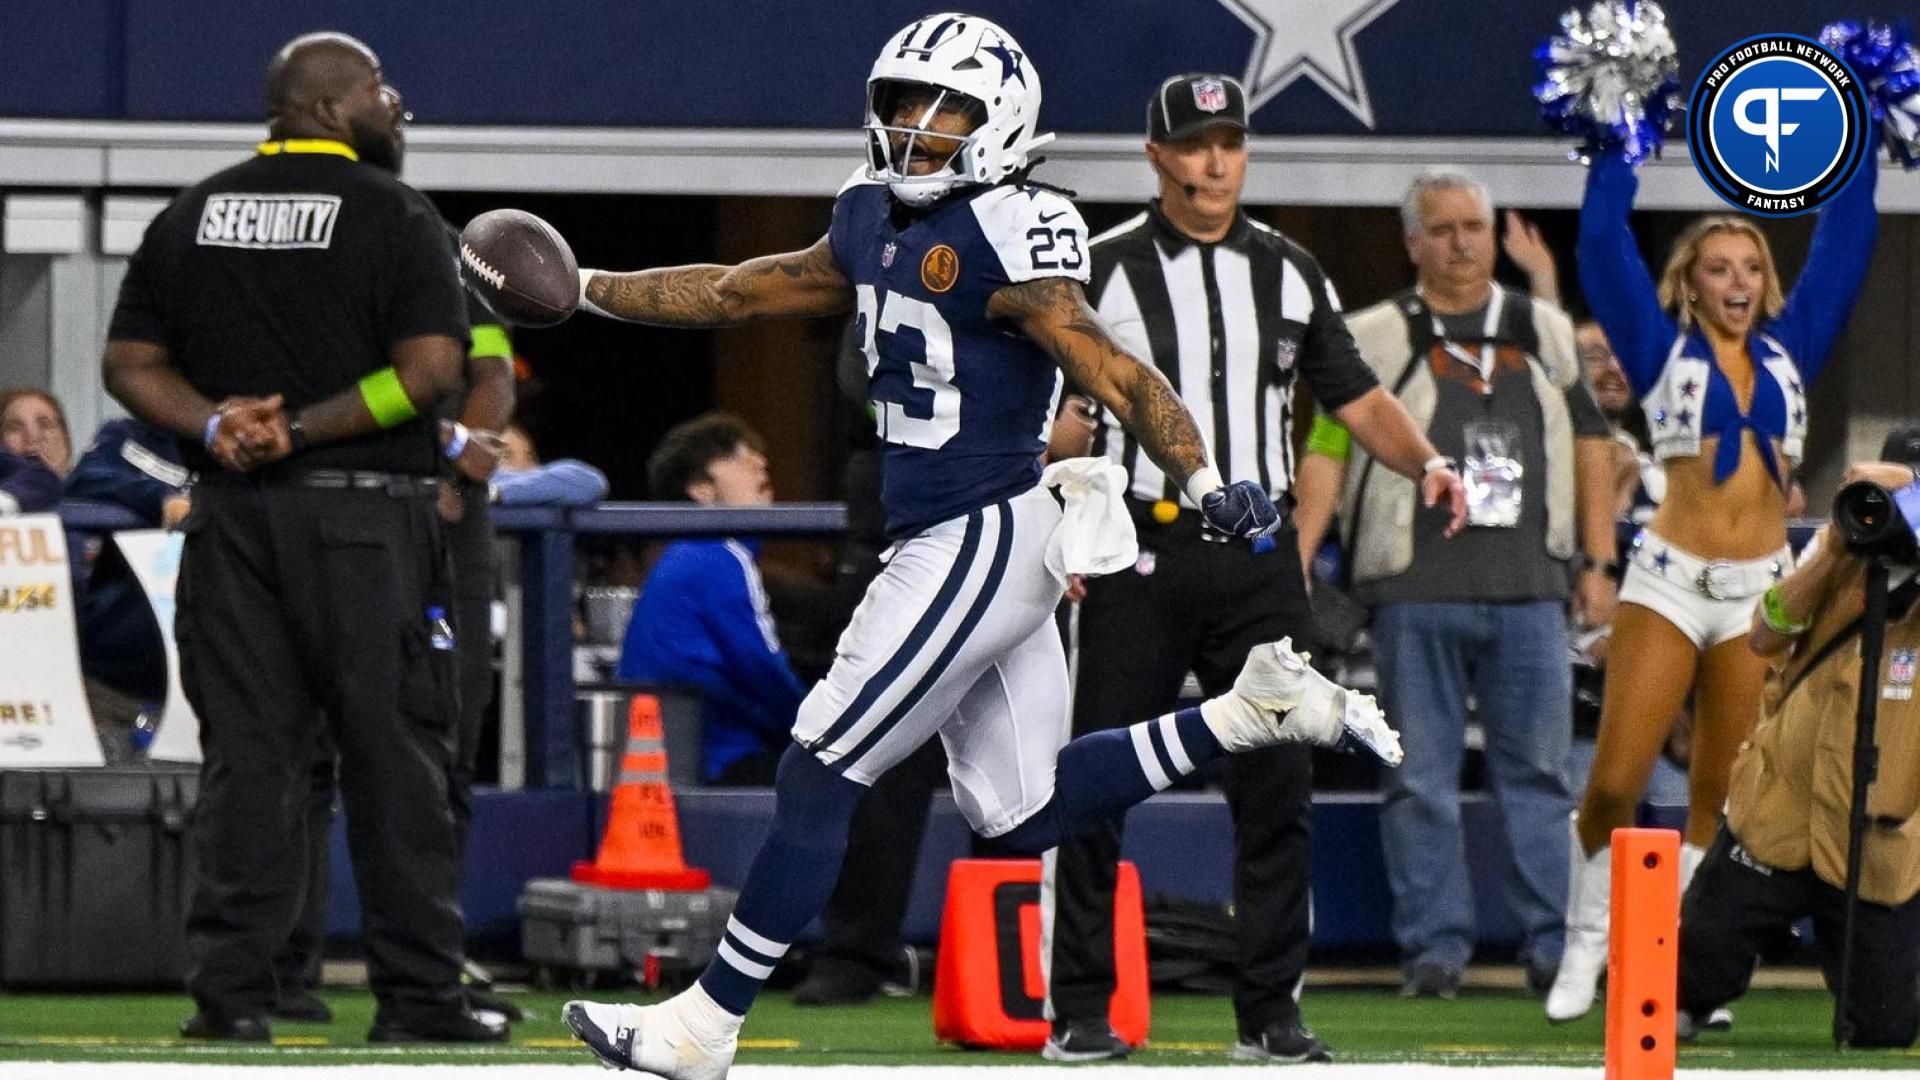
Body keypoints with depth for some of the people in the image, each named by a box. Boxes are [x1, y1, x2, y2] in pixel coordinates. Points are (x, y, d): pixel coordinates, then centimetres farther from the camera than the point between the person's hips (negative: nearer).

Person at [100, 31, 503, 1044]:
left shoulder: (191, 215, 12)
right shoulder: (391, 213, -4)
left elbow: (130, 364, 7)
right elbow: (431, 367, -14)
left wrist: (213, 426, -6)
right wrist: (305, 429, -12)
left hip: (229, 510, 4)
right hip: (364, 514, -4)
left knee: (244, 753, 5)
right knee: (394, 753, 1)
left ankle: (228, 991, 0)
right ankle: (415, 994, 2)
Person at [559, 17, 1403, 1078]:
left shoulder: (1006, 235, -16)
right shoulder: (876, 222, 11)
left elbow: (1110, 372, -23)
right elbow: (739, 293, 24)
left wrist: (1204, 482, -35)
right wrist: (584, 288, 26)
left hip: (979, 545, -10)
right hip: (944, 543, 10)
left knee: (817, 779, -5)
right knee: (1019, 811, 14)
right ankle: (1254, 710, 17)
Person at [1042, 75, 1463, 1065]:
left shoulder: (1289, 272, 11)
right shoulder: (1102, 269, 0)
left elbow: (1356, 397, 14)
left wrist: (1423, 461, -5)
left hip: (1257, 559, 3)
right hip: (1138, 548, -3)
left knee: (1277, 786, 1)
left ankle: (1269, 1011, 8)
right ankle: (1079, 1011, 4)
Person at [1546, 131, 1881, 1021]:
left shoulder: (1789, 351, 12)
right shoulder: (1663, 349, 4)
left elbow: (1842, 244, 15)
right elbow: (1604, 244, 0)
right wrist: (1618, 147, 3)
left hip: (1760, 592, 3)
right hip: (1669, 581, -3)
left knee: (1724, 797, 5)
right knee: (1614, 783, -9)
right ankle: (1584, 954, 7)